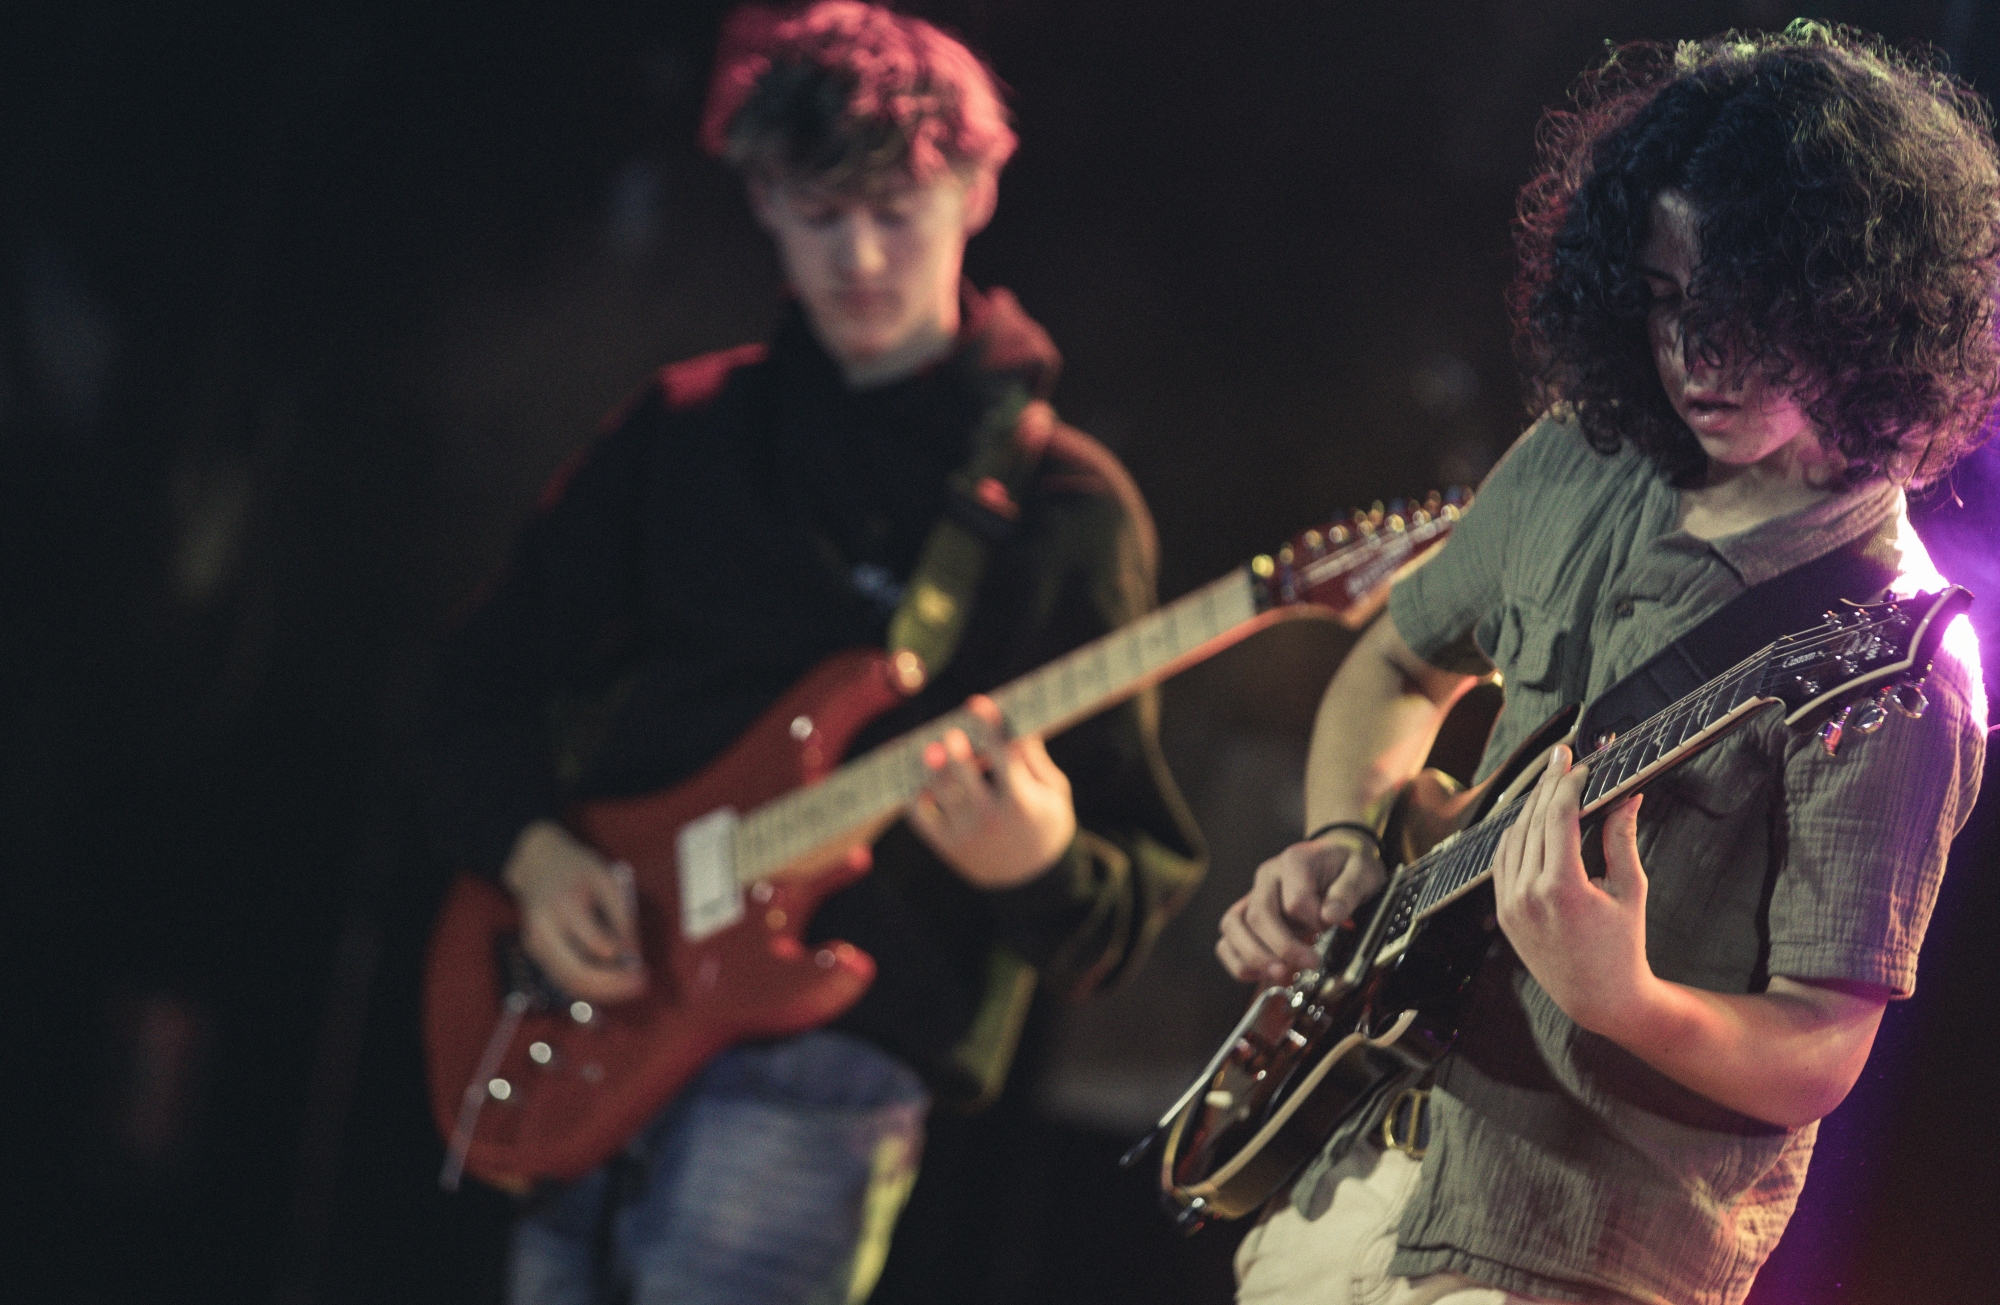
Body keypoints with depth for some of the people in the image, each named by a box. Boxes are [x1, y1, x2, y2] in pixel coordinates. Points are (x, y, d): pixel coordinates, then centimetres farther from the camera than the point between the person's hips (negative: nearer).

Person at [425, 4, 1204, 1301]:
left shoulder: (1062, 503, 1)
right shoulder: (685, 429, 13)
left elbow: (1139, 889, -1)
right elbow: (496, 671, 20)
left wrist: (1041, 867, -23)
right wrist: (530, 847, 1)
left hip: (833, 1054, -5)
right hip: (602, 1011, 5)